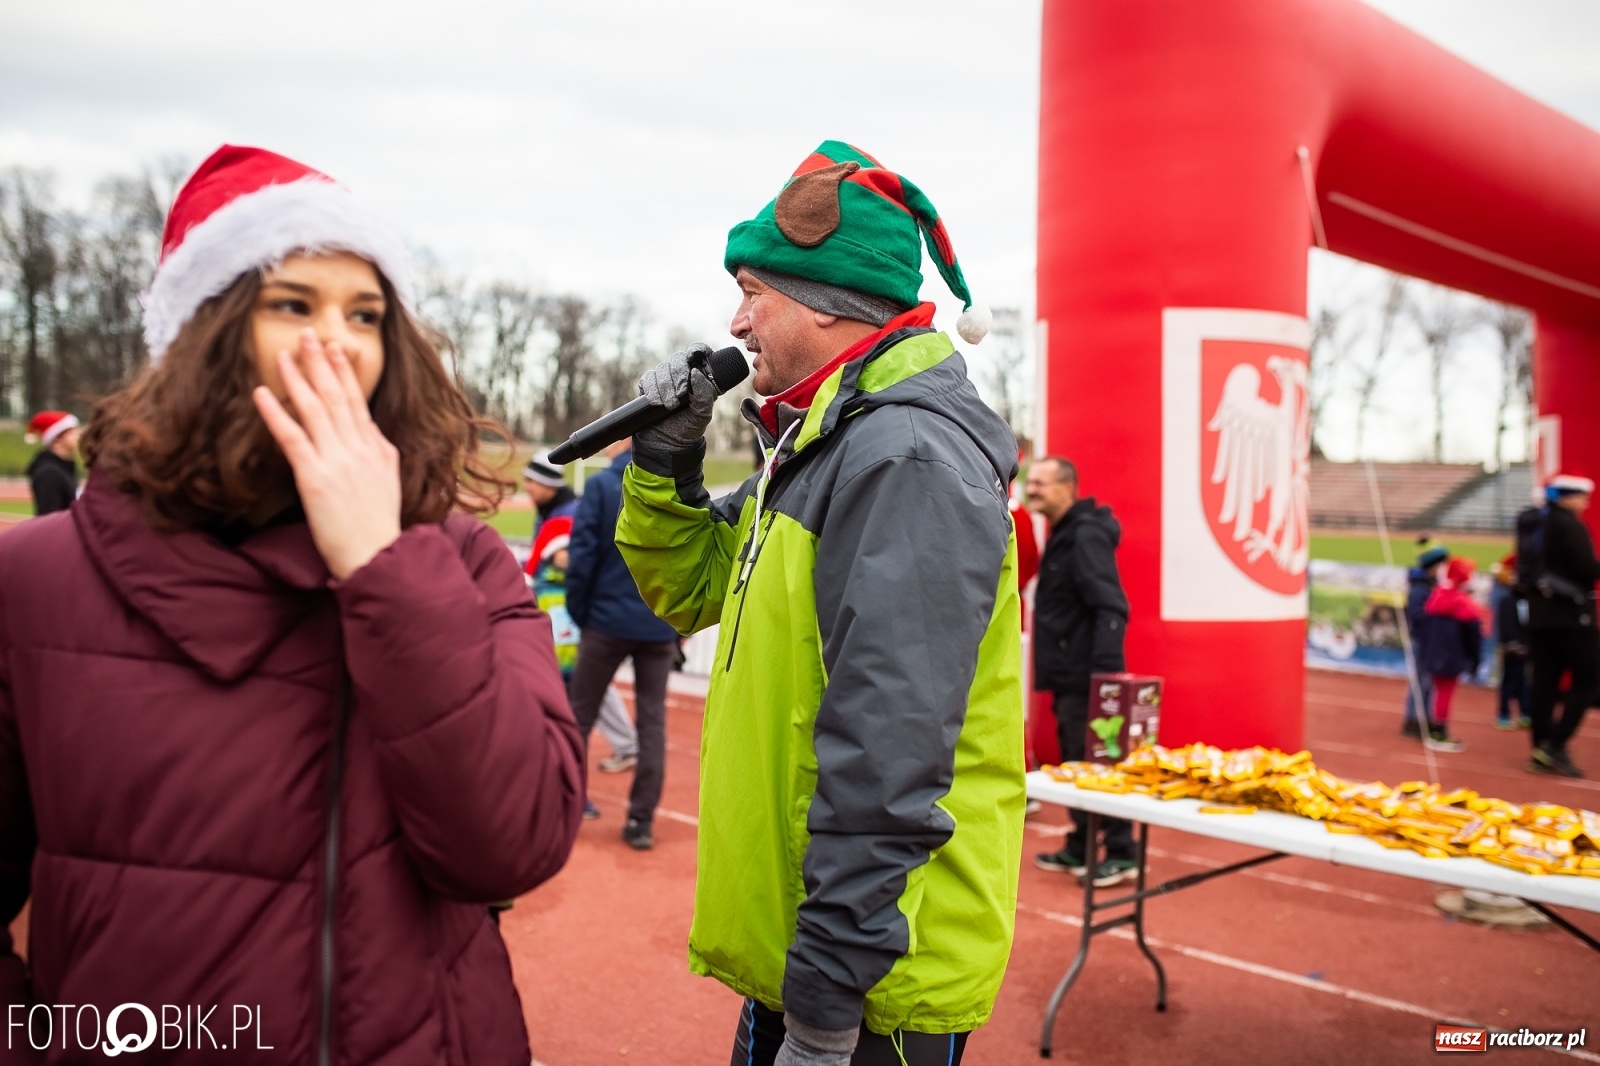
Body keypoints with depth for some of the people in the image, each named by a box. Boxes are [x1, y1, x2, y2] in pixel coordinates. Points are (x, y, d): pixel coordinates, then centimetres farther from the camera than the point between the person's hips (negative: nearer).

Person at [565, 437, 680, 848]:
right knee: (652, 720, 7)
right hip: (661, 626, 2)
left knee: (580, 714, 13)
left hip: (608, 621, -2)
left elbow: (582, 556, -9)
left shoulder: (601, 485, -7)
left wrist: (579, 614, 3)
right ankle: (641, 821, 8)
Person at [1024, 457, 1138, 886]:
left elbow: (1109, 606, -22)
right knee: (1074, 762, 15)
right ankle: (1080, 849, 25)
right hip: (1068, 675, 10)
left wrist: (1104, 669, -27)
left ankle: (1122, 853, 7)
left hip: (1086, 675, -10)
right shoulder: (1062, 535, 16)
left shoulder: (1086, 534, -15)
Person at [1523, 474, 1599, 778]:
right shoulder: (1570, 525, -13)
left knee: (1545, 683, 8)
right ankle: (1555, 745, -6)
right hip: (1572, 615, -8)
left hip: (1540, 614, 8)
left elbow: (1526, 568, 16)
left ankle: (1542, 750, 11)